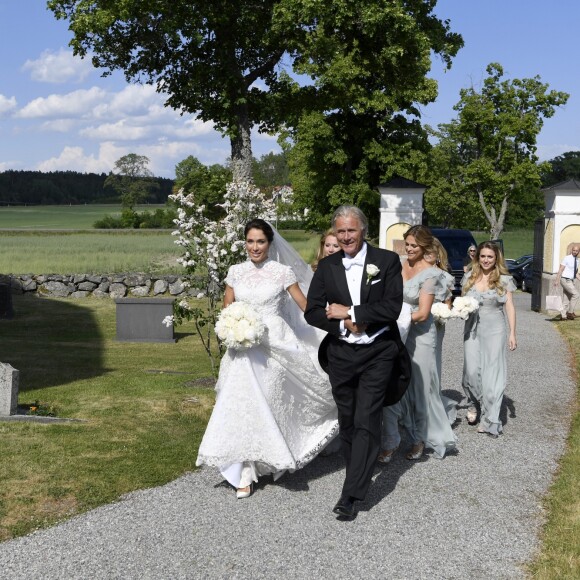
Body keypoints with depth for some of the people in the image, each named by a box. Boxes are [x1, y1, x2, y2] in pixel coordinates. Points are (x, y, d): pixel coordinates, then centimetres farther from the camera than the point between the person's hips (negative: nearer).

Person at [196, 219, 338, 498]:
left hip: (275, 346, -2)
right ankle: (245, 472, 2)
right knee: (244, 404, -3)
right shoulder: (235, 272, 9)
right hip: (245, 348, 3)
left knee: (268, 404, 1)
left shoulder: (282, 272, -1)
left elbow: (306, 305, 0)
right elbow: (226, 310, 14)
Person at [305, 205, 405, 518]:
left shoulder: (387, 261, -4)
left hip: (377, 354, -4)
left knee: (366, 421, -9)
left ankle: (351, 494, -9)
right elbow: (312, 312, 2)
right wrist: (344, 325, -13)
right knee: (347, 421, 12)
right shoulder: (327, 266, 5)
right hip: (340, 355, 4)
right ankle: (360, 476, 29)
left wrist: (349, 312, -13)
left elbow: (392, 307, -13)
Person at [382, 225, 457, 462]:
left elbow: (423, 313, -16)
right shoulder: (398, 265, 4)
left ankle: (421, 438, 24)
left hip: (419, 334, -4)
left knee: (420, 387, 7)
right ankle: (391, 441, 9)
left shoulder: (430, 274, -11)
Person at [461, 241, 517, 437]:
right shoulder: (469, 277, 6)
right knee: (472, 371, -5)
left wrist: (512, 333, -5)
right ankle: (474, 404, 23)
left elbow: (509, 307, 0)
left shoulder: (504, 279, -1)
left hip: (494, 330, -2)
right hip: (472, 329, 2)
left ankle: (490, 420, 2)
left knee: (492, 372, -2)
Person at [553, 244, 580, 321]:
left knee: (566, 299, 9)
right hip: (565, 280, -7)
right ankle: (570, 312, -6)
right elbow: (561, 270, -13)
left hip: (570, 281, 7)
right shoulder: (567, 258, -11)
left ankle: (564, 316, 12)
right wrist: (557, 280, -20)